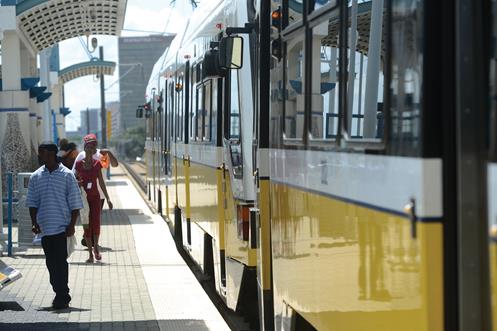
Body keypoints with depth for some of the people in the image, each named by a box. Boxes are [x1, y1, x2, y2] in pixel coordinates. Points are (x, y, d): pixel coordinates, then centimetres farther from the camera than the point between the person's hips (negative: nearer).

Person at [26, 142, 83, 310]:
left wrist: (72, 225, -8)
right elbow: (32, 202, 12)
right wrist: (34, 222, 0)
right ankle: (60, 294, 20)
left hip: (61, 226, -4)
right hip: (44, 226, 4)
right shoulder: (35, 176, 7)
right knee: (50, 261, 9)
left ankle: (62, 297, -2)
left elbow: (75, 203, -2)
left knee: (60, 261, -7)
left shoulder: (67, 175, -3)